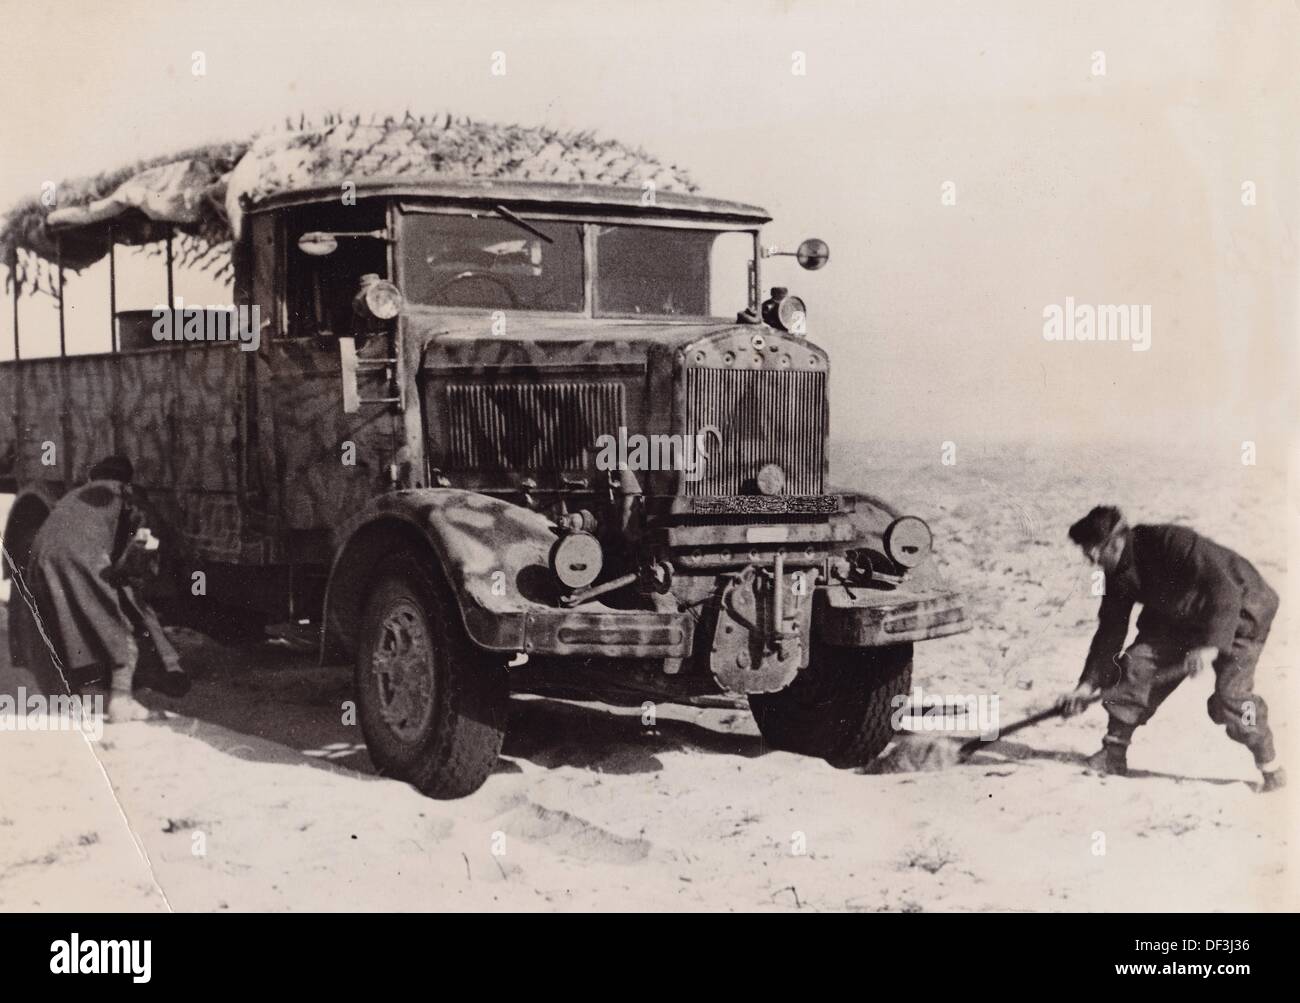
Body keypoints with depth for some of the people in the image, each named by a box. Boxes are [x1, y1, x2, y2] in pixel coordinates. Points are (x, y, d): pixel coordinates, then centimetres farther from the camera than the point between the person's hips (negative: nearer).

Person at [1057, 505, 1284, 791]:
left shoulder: (1173, 542, -33)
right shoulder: (1119, 575, -9)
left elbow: (1225, 588, -36)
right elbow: (1110, 630, -2)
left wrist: (1211, 644, -44)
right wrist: (1088, 685, -8)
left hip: (1241, 611, -7)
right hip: (1180, 618, 7)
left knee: (1230, 696, -17)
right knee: (1135, 662, -8)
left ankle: (1270, 768, 2)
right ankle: (1114, 752, 1)